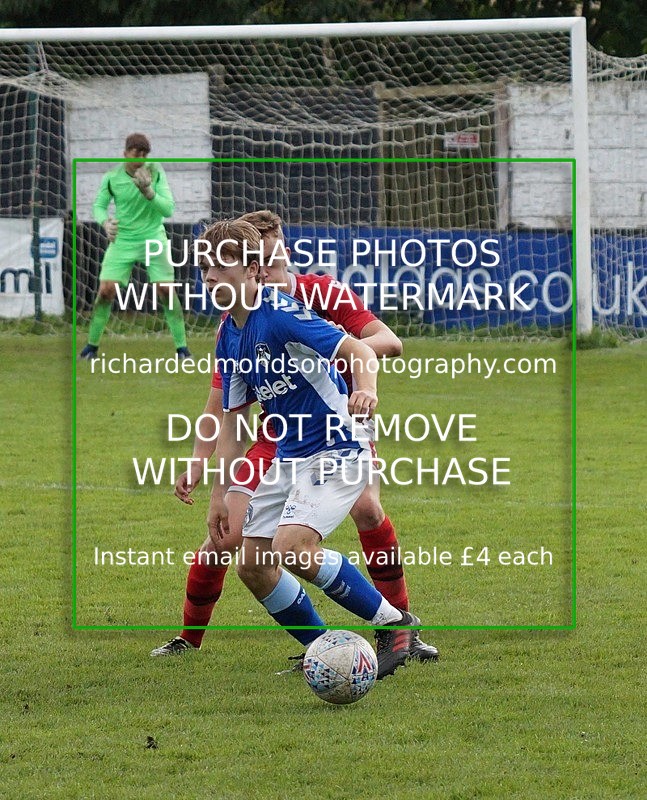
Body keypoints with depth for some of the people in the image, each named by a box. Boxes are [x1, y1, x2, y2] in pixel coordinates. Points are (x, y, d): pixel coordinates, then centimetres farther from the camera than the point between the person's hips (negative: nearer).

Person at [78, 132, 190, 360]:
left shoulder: (156, 172, -12)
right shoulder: (111, 177, -9)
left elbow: (168, 209, -16)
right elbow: (99, 206, 5)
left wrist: (148, 192, -33)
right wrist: (105, 222, -18)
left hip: (153, 237, -1)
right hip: (122, 239, 1)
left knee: (166, 291, -10)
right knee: (106, 291, -7)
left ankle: (182, 348, -1)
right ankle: (92, 345, 9)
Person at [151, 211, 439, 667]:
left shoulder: (323, 294, -15)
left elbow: (390, 344, -19)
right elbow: (221, 401, 2)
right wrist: (199, 464, -7)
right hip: (277, 437, 2)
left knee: (366, 508, -29)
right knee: (226, 537, -10)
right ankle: (189, 638, 14)